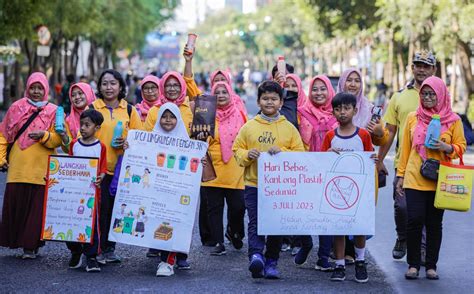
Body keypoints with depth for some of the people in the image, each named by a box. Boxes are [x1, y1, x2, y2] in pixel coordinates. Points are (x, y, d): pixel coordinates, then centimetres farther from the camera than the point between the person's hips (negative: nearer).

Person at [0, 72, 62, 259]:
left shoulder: (53, 111, 6)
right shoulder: (16, 108, 9)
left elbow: (58, 139, 1)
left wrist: (44, 135, -18)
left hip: (41, 169, -1)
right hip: (17, 168, 1)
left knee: (36, 208, -3)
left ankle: (30, 246, 3)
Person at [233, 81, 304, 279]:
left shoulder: (289, 128, 6)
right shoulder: (249, 127, 6)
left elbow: (300, 154, 3)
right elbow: (236, 150, 10)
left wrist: (282, 152, -13)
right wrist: (247, 154, -10)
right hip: (253, 183, -1)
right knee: (255, 222, -12)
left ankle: (271, 262, 15)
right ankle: (256, 256, -22)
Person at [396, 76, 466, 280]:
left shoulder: (453, 120, 3)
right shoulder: (413, 118, 5)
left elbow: (461, 147, 6)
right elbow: (405, 148, 9)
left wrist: (447, 148, -15)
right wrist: (401, 175, 8)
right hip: (414, 179, 0)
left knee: (434, 223, 5)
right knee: (414, 221, -6)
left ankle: (431, 266, 15)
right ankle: (413, 264, 7)